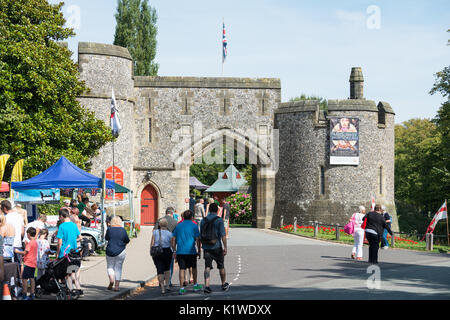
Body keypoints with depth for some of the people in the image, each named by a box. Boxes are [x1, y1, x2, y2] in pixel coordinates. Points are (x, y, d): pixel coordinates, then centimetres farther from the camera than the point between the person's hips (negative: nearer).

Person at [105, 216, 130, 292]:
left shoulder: (109, 229, -5)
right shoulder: (123, 230, -4)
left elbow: (106, 238, 11)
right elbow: (127, 241, 5)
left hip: (110, 251, 0)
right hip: (120, 251, 0)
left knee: (110, 266, 15)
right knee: (118, 268, 7)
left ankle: (111, 280, -9)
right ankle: (116, 285, 2)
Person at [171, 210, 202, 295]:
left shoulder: (178, 226, 9)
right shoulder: (194, 226, -1)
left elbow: (173, 239, 7)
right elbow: (197, 239, -5)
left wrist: (174, 251, 12)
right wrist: (199, 251, 2)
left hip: (180, 251, 2)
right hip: (191, 251, -2)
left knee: (182, 269, 1)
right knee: (194, 268, 17)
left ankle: (181, 288, -5)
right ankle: (195, 285, 26)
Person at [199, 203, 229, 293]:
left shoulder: (204, 220, 7)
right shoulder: (219, 220, -6)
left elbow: (201, 235, 13)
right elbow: (223, 235, -13)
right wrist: (225, 247, -12)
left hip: (206, 247, 3)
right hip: (216, 247, -3)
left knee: (207, 267, -2)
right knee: (221, 266, 14)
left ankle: (206, 286, -16)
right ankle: (224, 284, 28)